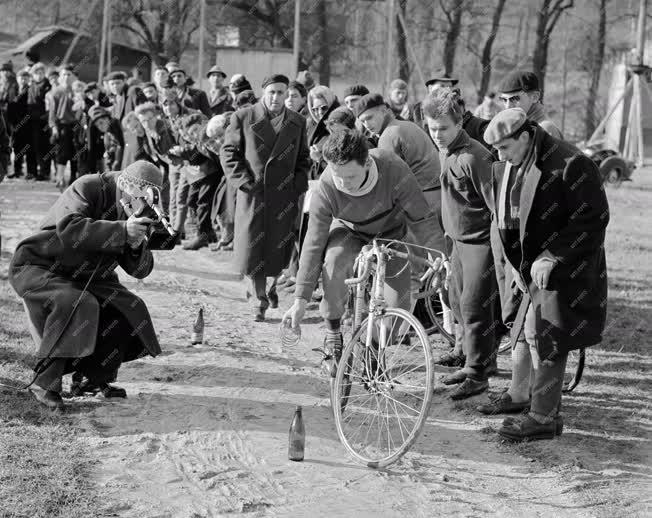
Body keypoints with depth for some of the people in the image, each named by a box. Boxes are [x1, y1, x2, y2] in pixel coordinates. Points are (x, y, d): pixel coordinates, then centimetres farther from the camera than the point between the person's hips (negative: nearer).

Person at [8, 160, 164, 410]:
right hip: (36, 267, -7)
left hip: (83, 277, 8)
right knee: (79, 306, -33)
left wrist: (137, 245, -25)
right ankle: (45, 383, -24)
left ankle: (98, 379, 8)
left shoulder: (133, 212, 1)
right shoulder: (88, 189, -20)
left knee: (130, 311, -8)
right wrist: (121, 230, -42)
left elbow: (140, 270, -2)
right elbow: (68, 230, -38)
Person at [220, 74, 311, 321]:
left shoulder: (297, 122, 9)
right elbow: (228, 152, 3)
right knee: (252, 248, -2)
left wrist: (298, 185, 2)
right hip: (253, 193, -2)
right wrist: (244, 180, -7)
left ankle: (273, 285, 32)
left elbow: (303, 159, 16)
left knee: (279, 247, 4)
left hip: (285, 196, 2)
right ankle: (260, 299, 11)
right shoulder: (243, 118, 1)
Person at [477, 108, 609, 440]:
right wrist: (518, 264, 9)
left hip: (565, 271, -7)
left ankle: (544, 417, 0)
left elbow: (593, 220, -20)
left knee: (544, 337, -7)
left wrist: (551, 257, -22)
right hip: (531, 267, 8)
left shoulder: (570, 165, -21)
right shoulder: (506, 169, 4)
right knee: (525, 333, 15)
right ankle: (519, 395, 34)